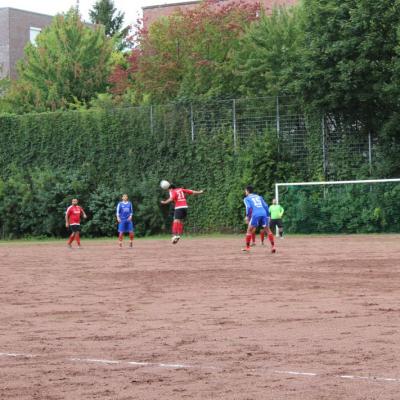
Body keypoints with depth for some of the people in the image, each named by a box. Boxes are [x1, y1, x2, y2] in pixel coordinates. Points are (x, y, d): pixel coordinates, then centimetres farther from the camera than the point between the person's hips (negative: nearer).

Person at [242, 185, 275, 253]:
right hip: (264, 214, 4)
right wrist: (267, 216, 19)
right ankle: (273, 246, 1)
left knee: (249, 230, 9)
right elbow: (265, 206, 18)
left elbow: (249, 207, -3)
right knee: (267, 230, 11)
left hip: (255, 215, -4)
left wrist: (247, 216, -1)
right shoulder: (259, 197, 27)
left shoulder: (247, 198, 14)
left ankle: (247, 247, 6)